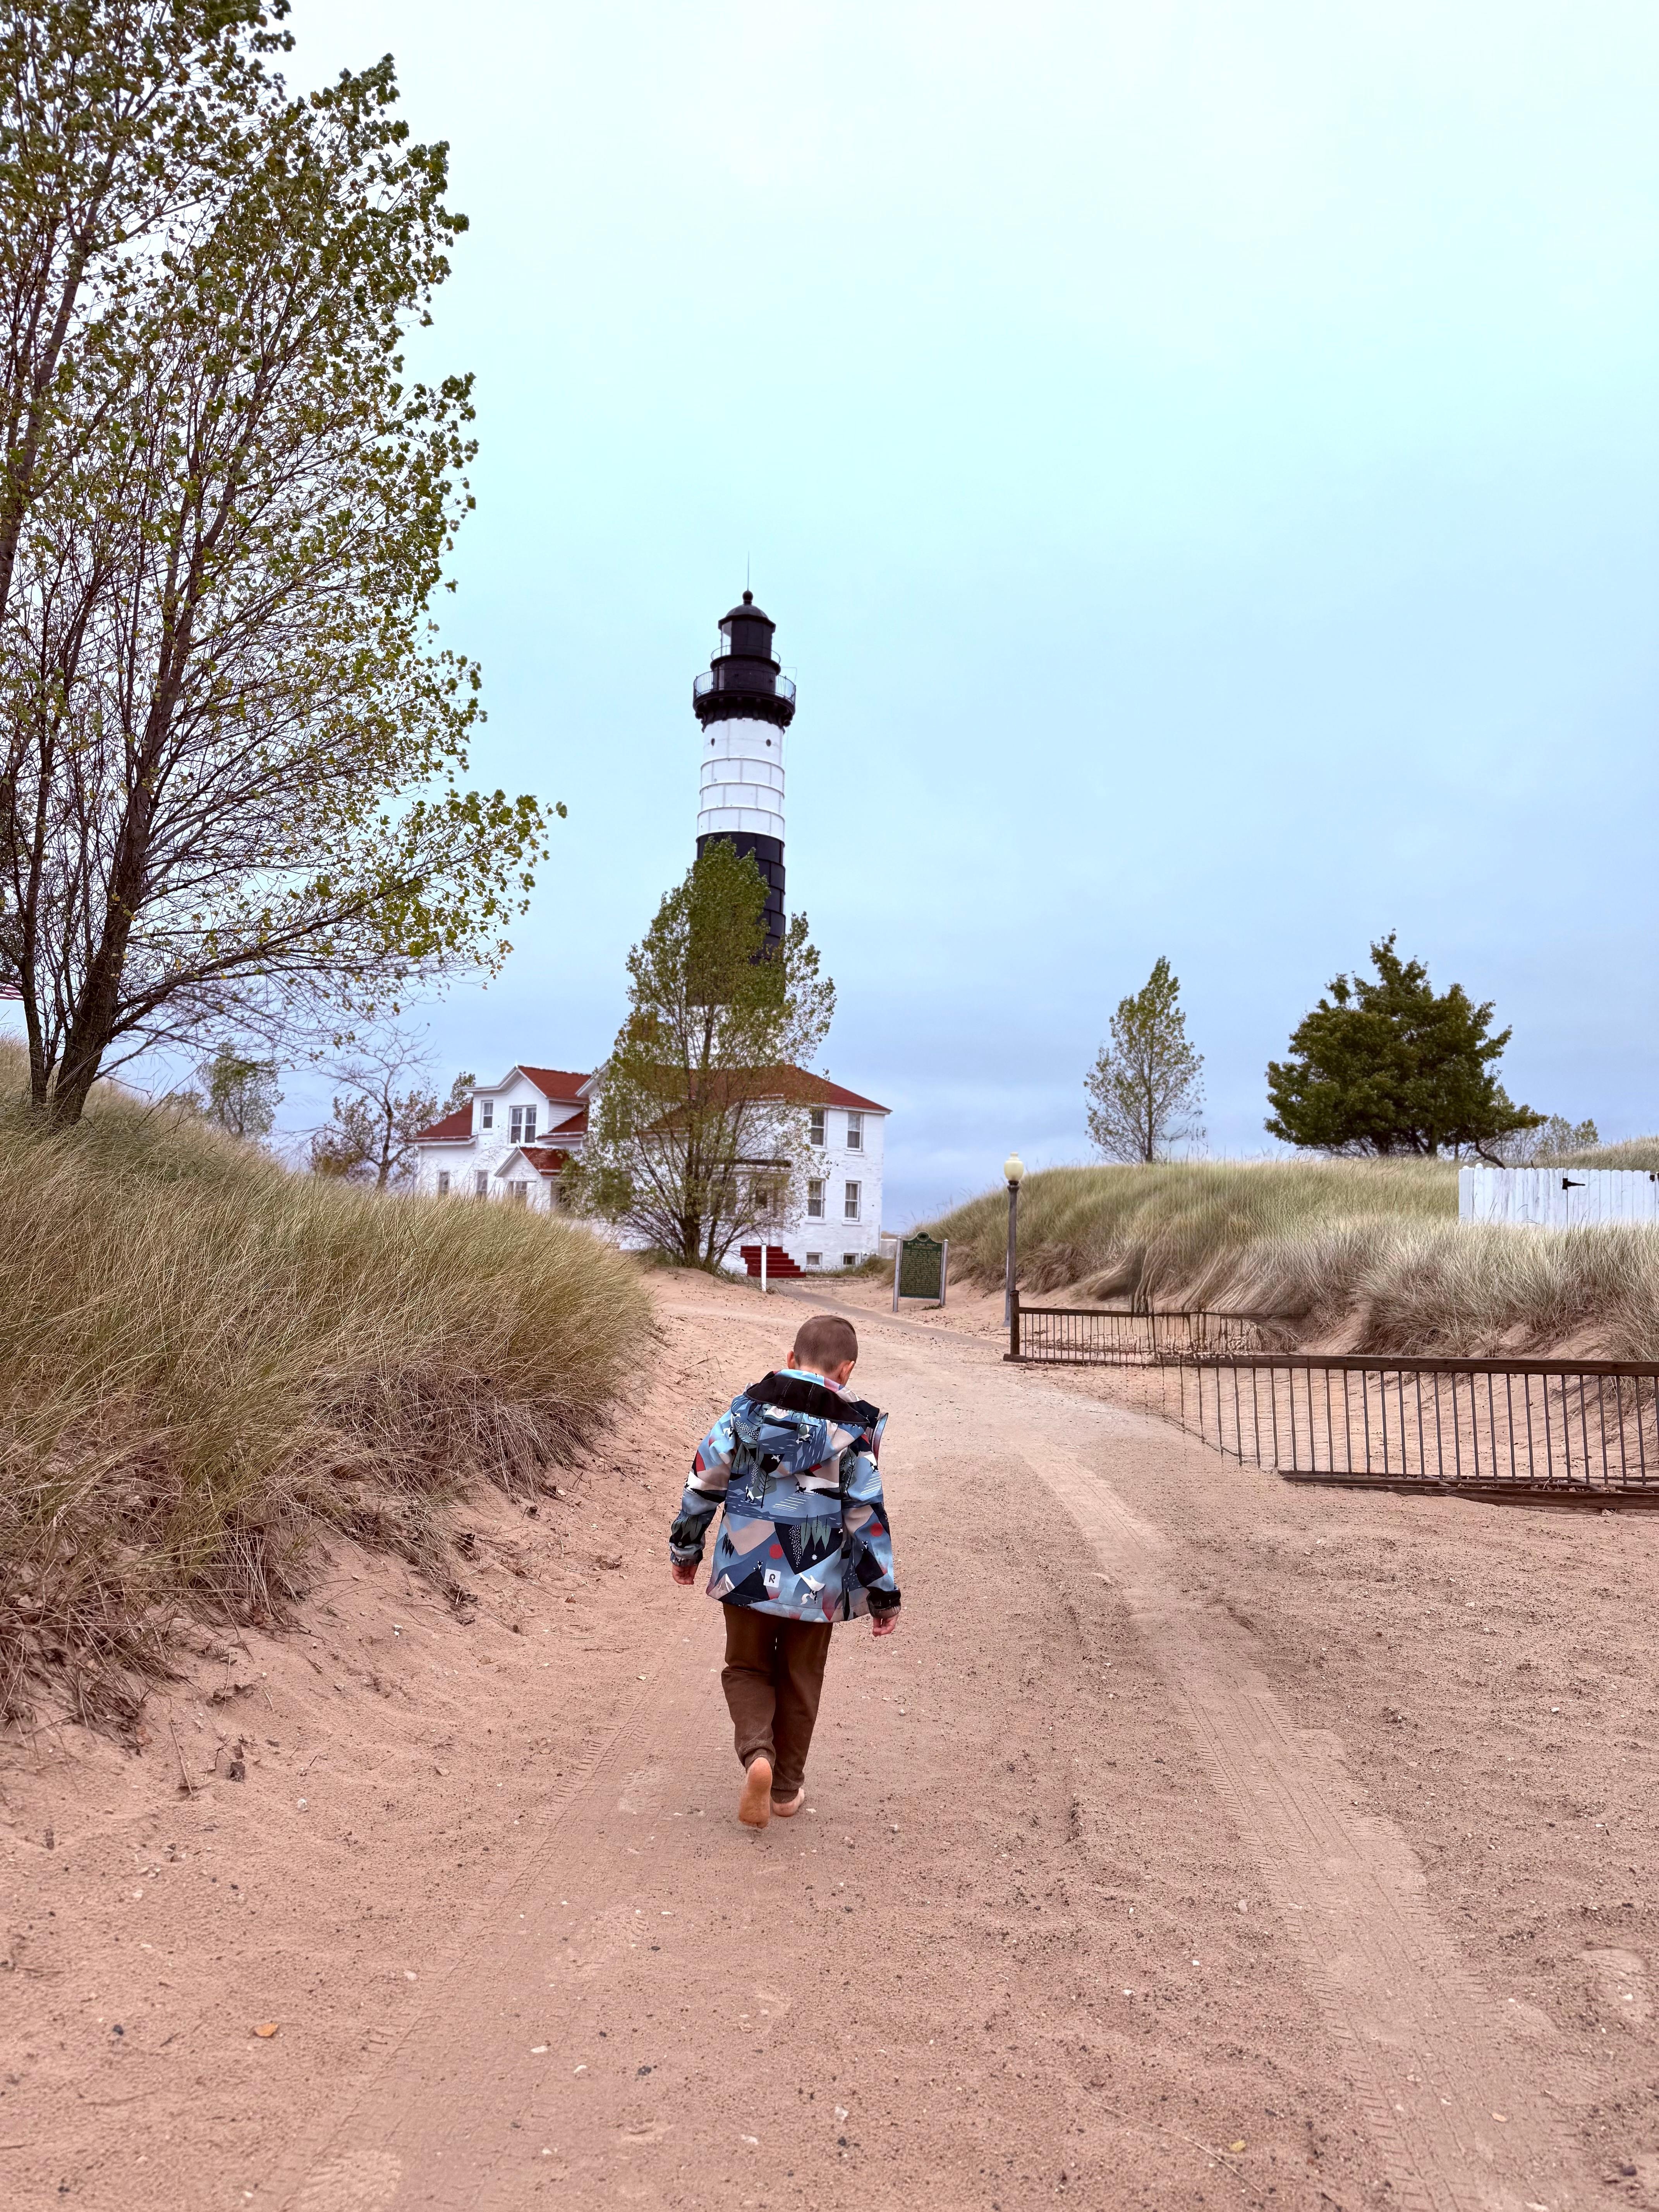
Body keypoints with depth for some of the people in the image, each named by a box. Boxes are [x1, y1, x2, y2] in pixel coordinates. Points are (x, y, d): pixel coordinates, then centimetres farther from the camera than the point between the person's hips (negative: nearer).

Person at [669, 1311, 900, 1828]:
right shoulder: (854, 1428, -10)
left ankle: (758, 1753, -5)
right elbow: (868, 1515, -9)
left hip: (746, 1572, 1)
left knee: (746, 1668, 19)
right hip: (817, 1584, -1)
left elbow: (705, 1480, -1)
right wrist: (884, 1595, 0)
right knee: (799, 1682, 18)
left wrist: (685, 1548, 13)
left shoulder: (747, 1407, -3)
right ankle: (787, 1786, 28)